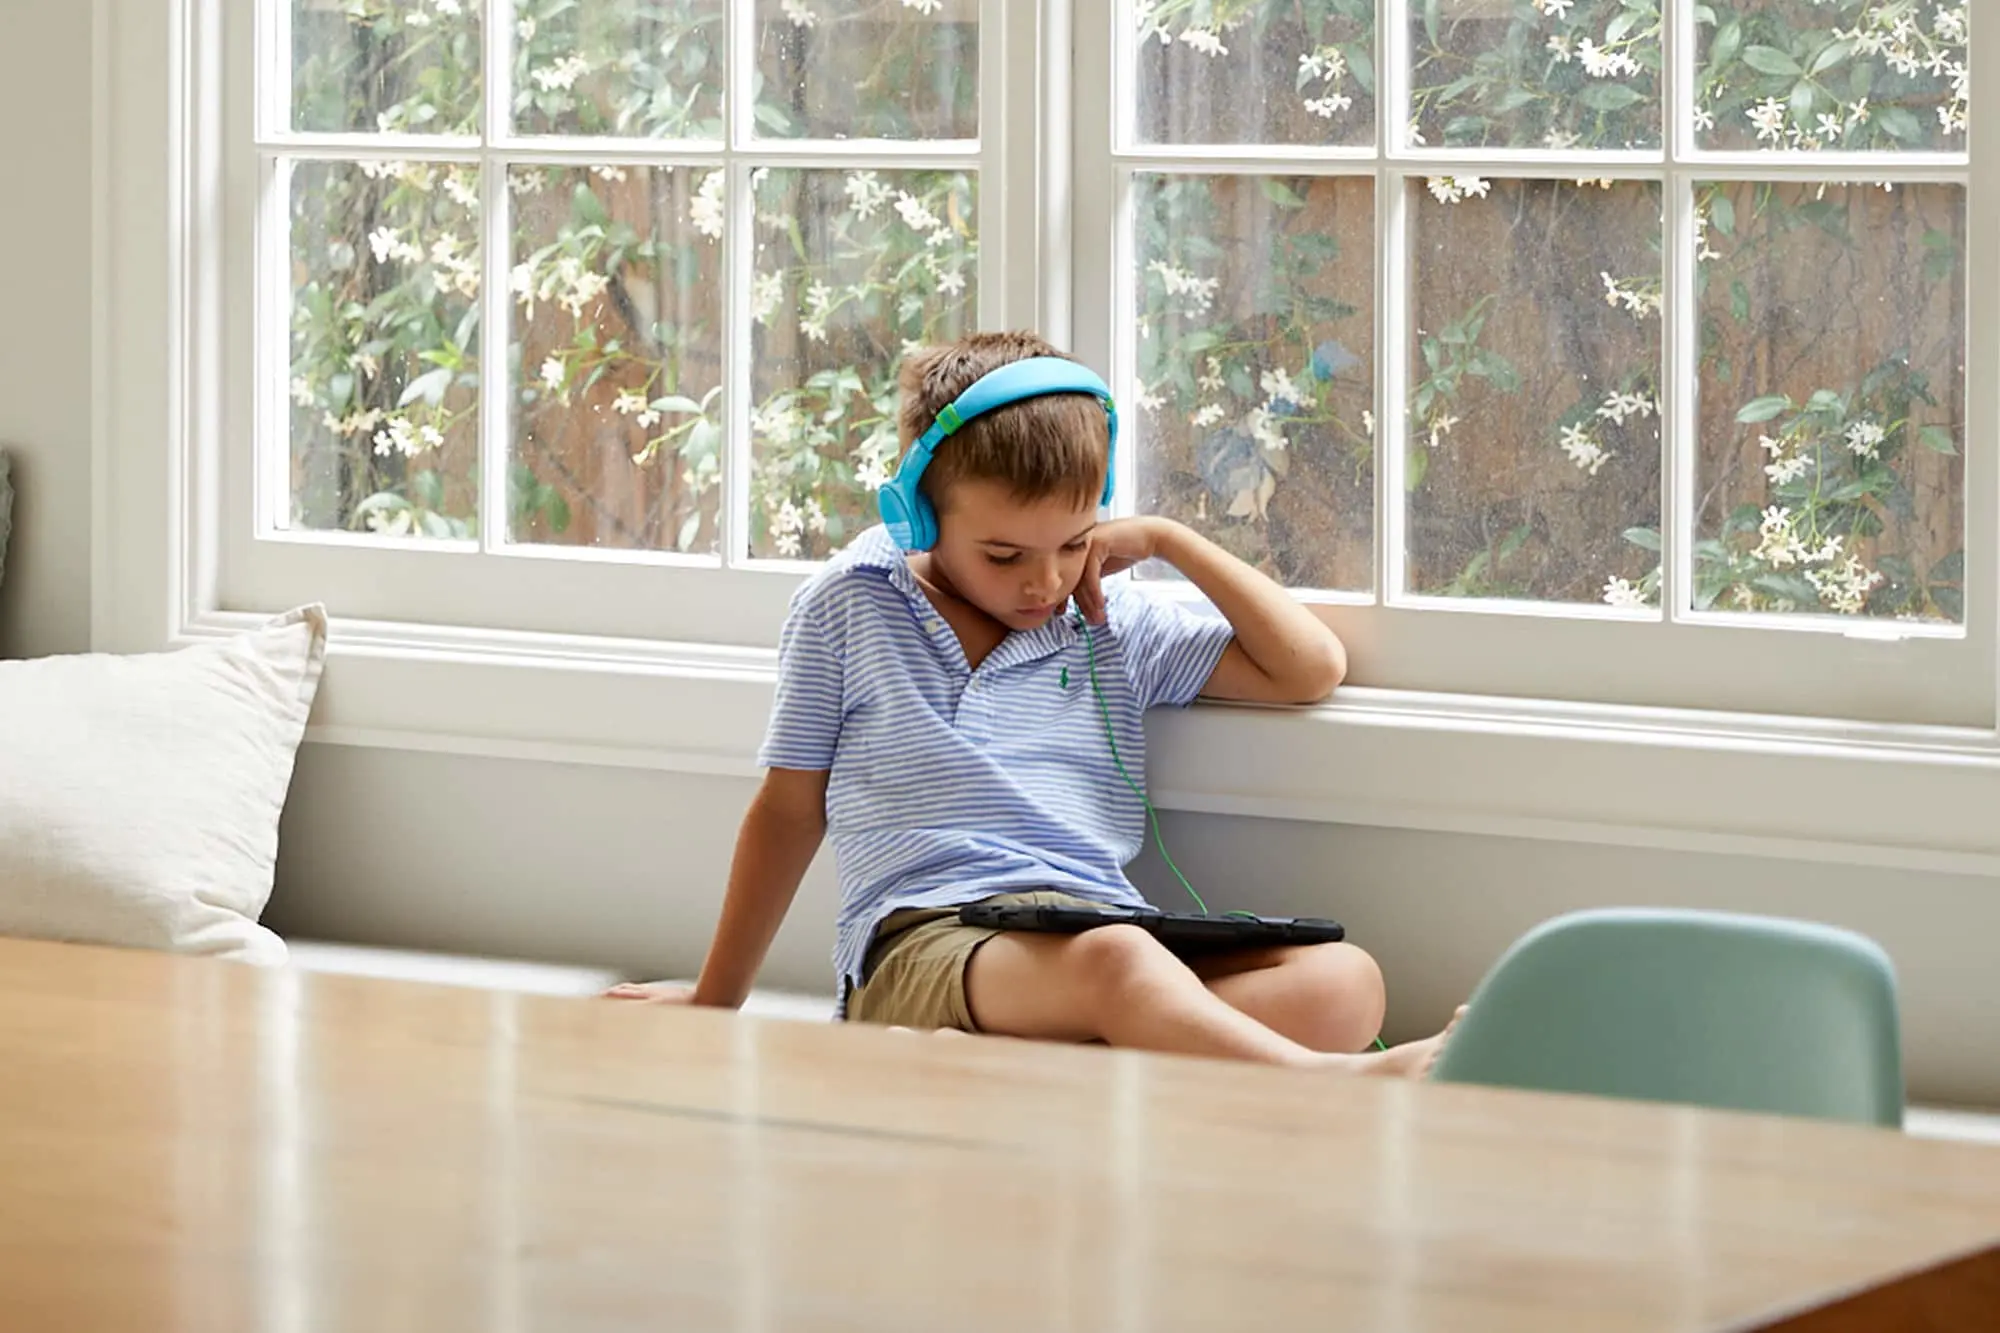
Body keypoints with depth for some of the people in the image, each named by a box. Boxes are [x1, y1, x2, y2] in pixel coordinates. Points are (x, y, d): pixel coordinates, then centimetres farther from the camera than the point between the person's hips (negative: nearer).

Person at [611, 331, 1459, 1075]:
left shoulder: (1117, 626, 20)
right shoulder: (848, 610, 14)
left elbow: (1311, 669, 16)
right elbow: (789, 810, 20)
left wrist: (1167, 541, 14)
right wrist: (716, 999, 25)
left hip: (1105, 927, 4)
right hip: (921, 952, -4)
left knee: (1343, 982, -29)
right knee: (1113, 963, -41)